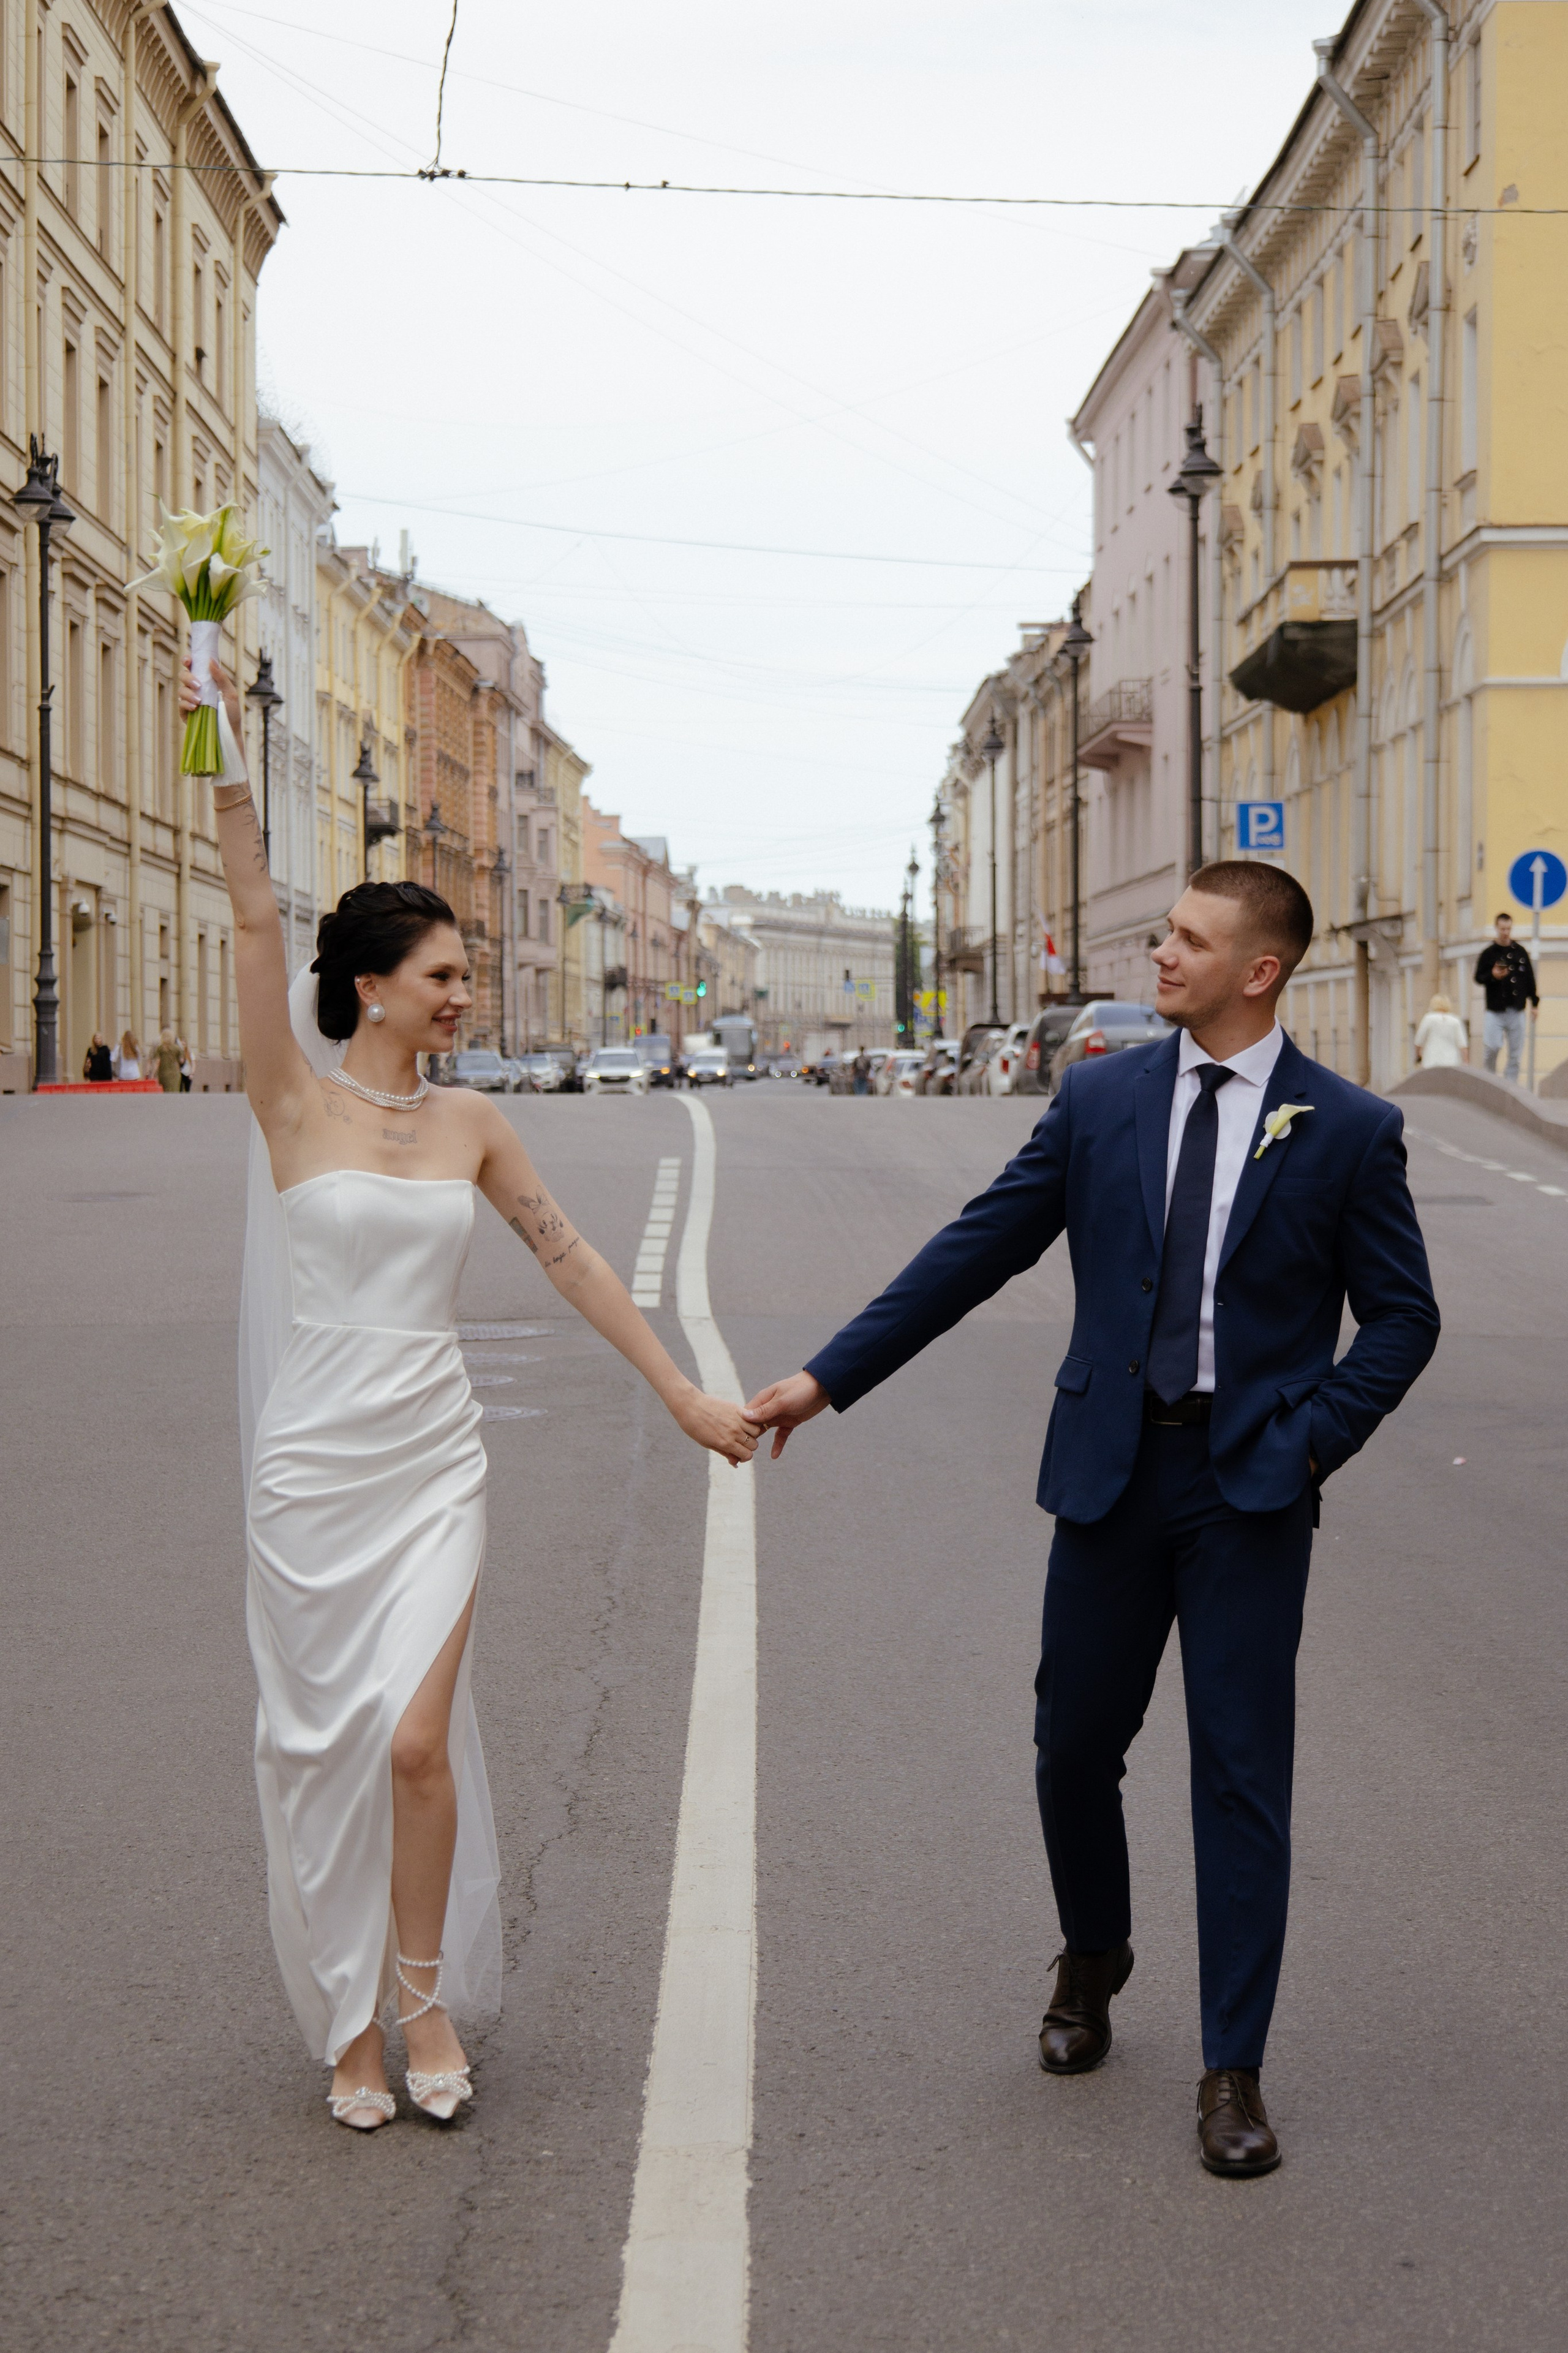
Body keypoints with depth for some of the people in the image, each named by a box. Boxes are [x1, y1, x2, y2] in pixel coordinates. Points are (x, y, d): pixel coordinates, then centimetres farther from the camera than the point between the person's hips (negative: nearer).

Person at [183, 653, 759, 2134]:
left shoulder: (469, 1125, 6)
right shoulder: (296, 1104, -5)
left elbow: (570, 1261, 12)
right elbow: (256, 922, -15)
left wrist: (680, 1391, 13)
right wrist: (228, 762, -24)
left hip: (434, 1464, 2)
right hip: (312, 1464, -2)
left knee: (416, 1740, -8)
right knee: (320, 1748, 6)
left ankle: (425, 1996, 14)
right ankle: (348, 2016, 23)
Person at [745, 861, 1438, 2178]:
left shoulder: (1348, 1131, -3)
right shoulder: (1100, 1101, 3)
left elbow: (1403, 1318, 3)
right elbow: (974, 1254, 6)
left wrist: (1316, 1439, -10)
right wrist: (828, 1378, 4)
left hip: (1250, 1487, -3)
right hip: (1111, 1472, 3)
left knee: (1241, 1770, -1)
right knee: (1075, 1745, 11)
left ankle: (1234, 2072, 9)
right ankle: (1093, 1963, 40)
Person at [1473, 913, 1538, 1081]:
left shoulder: (1521, 952, 9)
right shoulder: (1488, 954, 3)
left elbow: (1530, 979, 13)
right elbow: (1478, 979, 4)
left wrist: (1535, 1003, 10)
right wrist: (1493, 976, -17)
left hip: (1517, 1010, 2)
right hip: (1495, 1010, -2)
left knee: (1516, 1052, 1)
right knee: (1492, 1048, -13)